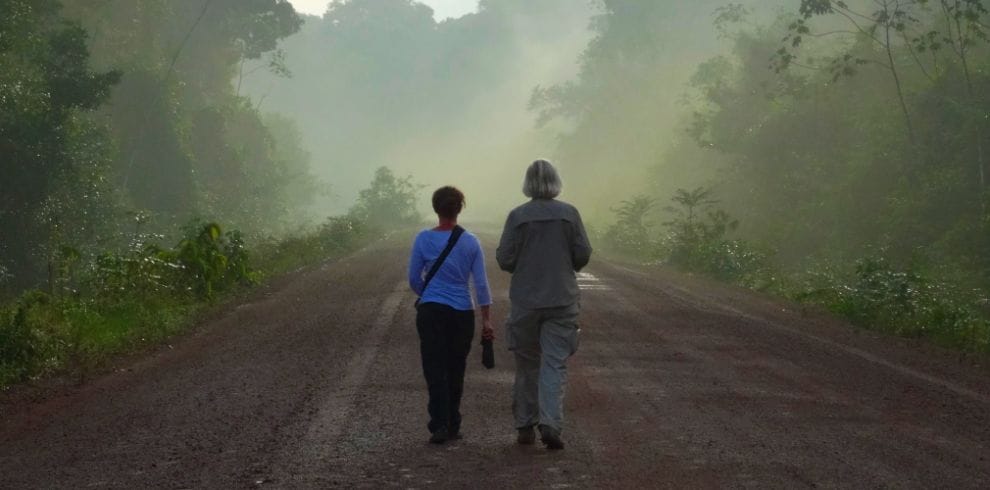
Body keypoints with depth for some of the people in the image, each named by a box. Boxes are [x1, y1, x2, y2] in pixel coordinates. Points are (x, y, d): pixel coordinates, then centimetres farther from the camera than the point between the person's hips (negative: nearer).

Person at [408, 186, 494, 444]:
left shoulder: (424, 239, -4)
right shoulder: (471, 242, -1)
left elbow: (414, 279, 2)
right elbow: (481, 284, -1)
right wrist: (486, 320, 4)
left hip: (432, 312, -2)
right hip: (463, 314, 2)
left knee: (435, 371, -1)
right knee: (455, 371, 13)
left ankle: (440, 425, -12)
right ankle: (452, 426, 18)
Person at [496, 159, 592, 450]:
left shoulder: (518, 216, -6)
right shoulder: (569, 214, -3)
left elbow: (504, 259, -5)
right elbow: (583, 255, -2)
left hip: (525, 301, 0)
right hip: (562, 300, 0)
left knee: (527, 365, 12)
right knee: (555, 364, 0)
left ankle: (525, 426, 17)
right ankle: (550, 424, -15)